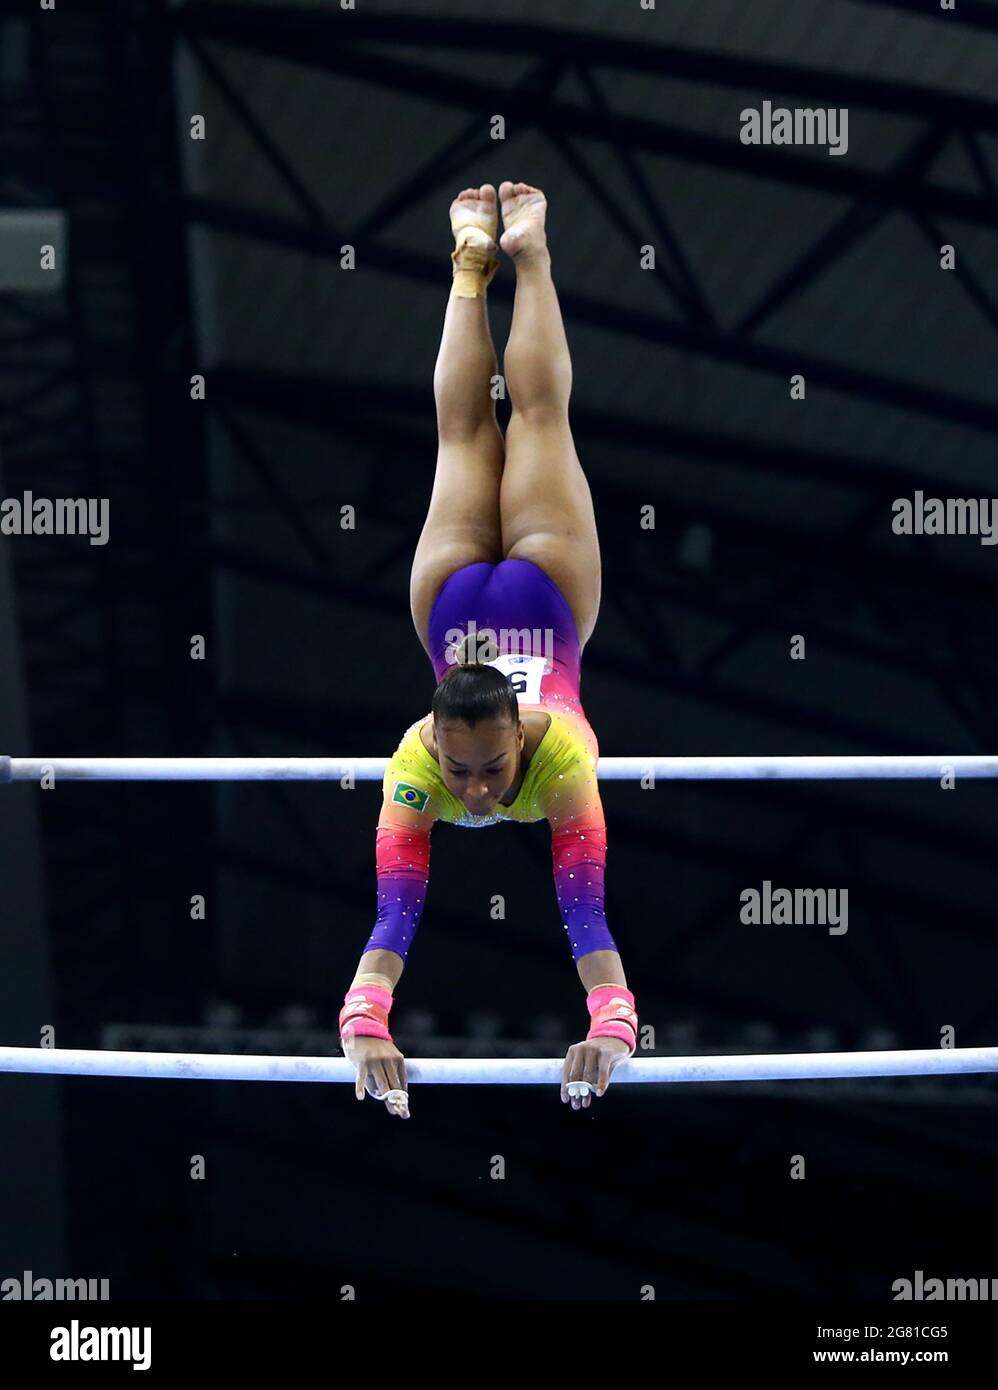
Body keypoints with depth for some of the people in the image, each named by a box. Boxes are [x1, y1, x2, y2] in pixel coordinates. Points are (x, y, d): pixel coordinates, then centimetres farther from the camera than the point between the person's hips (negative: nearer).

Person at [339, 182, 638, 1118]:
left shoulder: (562, 757, -42)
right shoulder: (417, 764, -40)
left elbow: (587, 910, -46)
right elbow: (395, 914, -45)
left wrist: (612, 1026, -58)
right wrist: (365, 1025, -59)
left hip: (539, 603, -1)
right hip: (463, 610, 1)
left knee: (538, 414, 22)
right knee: (464, 430, 24)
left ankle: (527, 256, 44)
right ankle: (475, 262, 47)